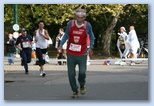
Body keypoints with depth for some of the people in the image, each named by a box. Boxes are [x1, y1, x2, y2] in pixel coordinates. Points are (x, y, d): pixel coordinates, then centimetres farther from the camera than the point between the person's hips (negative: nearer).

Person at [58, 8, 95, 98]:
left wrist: (91, 47, 4)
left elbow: (91, 36, 9)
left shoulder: (87, 25, -6)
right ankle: (75, 91, 20)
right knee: (71, 74, 2)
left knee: (82, 72, -9)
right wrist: (61, 45, -1)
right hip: (71, 53, 1)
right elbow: (66, 35, 8)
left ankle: (82, 85, 25)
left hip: (82, 54, -1)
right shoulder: (70, 24, -5)